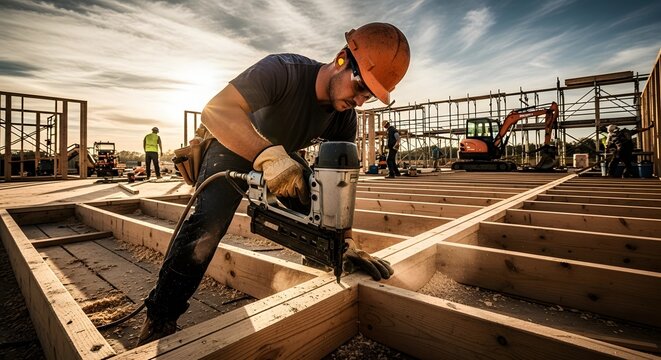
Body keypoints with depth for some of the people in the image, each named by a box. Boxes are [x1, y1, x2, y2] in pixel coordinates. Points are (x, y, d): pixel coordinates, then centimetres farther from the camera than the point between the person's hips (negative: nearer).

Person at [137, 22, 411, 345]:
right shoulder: (283, 70, -33)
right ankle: (160, 318, -10)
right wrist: (270, 155, -58)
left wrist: (345, 240, -22)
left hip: (283, 158, 6)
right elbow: (215, 111, -44)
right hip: (234, 147, -5)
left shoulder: (345, 119, -17)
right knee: (209, 222, -25)